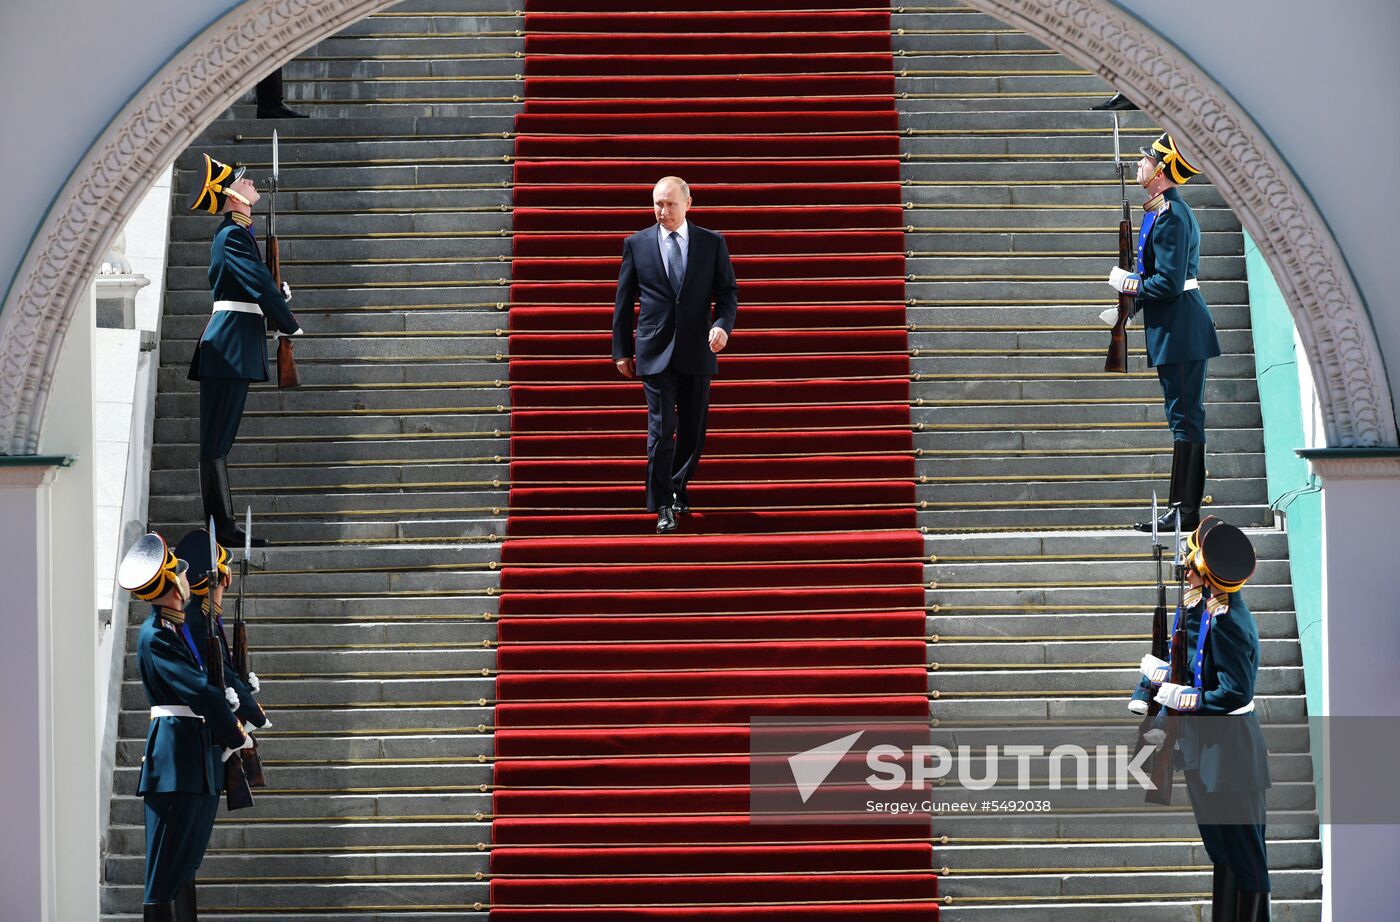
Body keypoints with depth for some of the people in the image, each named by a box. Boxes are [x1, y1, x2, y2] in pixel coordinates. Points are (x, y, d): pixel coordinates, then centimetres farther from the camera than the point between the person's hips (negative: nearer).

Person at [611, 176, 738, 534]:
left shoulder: (712, 243, 4)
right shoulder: (636, 244, 3)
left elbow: (728, 293, 5)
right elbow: (624, 302, 8)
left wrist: (722, 325, -15)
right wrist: (622, 350, 6)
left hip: (697, 352, 2)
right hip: (655, 352, -2)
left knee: (693, 430, 9)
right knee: (662, 429, -7)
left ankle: (678, 487, 30)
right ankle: (663, 507, -2)